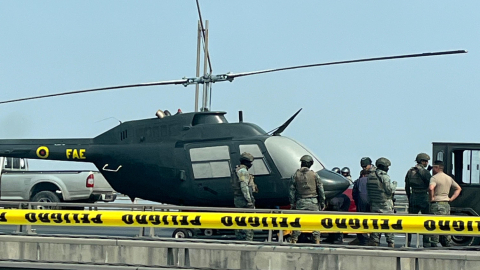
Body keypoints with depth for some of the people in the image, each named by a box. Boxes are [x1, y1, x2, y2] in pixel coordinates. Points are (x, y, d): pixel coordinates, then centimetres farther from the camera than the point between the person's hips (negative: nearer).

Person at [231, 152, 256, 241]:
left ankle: (239, 239, 17)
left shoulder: (237, 170, 18)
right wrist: (249, 200, -21)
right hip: (244, 199, -10)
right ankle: (248, 240, -12)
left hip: (238, 200, 10)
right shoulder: (243, 171, -14)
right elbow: (244, 186, -21)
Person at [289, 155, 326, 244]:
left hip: (300, 202, 1)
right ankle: (317, 241, 1)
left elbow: (292, 191, 2)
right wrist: (322, 203, 9)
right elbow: (320, 190, 1)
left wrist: (292, 203, 8)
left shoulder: (295, 175, 1)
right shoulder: (314, 175, -2)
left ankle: (294, 240, 4)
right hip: (313, 202, -1)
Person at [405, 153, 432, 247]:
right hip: (424, 198, -5)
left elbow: (407, 188, 14)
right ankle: (426, 242, 1)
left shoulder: (410, 171, 9)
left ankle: (408, 242, 5)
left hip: (413, 198, 5)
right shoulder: (425, 172, -10)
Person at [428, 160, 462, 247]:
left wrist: (431, 198, -14)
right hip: (446, 204, 7)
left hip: (436, 204, -7)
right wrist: (452, 198, 15)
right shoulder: (449, 178, 15)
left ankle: (434, 244, -7)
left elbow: (431, 188, -29)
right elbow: (458, 188, 23)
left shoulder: (434, 178, -10)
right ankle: (447, 244, 15)